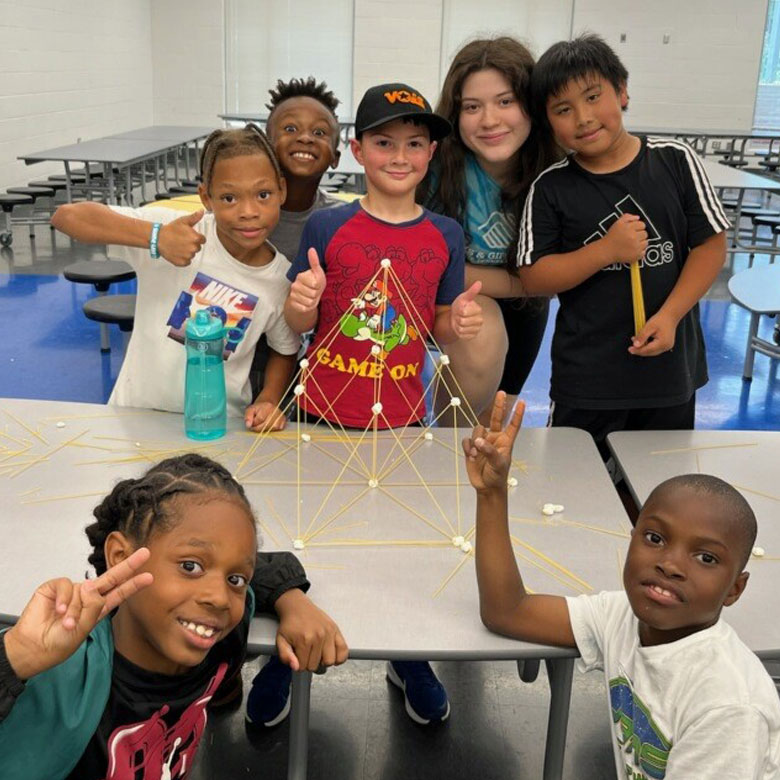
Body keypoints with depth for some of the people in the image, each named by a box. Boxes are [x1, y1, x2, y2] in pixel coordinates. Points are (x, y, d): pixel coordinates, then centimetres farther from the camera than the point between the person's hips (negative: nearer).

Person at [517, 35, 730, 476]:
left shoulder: (676, 161, -4)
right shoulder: (551, 188, -5)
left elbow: (711, 244, -2)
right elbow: (534, 279, -7)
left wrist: (669, 316, -14)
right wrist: (606, 250, -20)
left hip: (670, 363, 1)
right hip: (585, 378, -1)